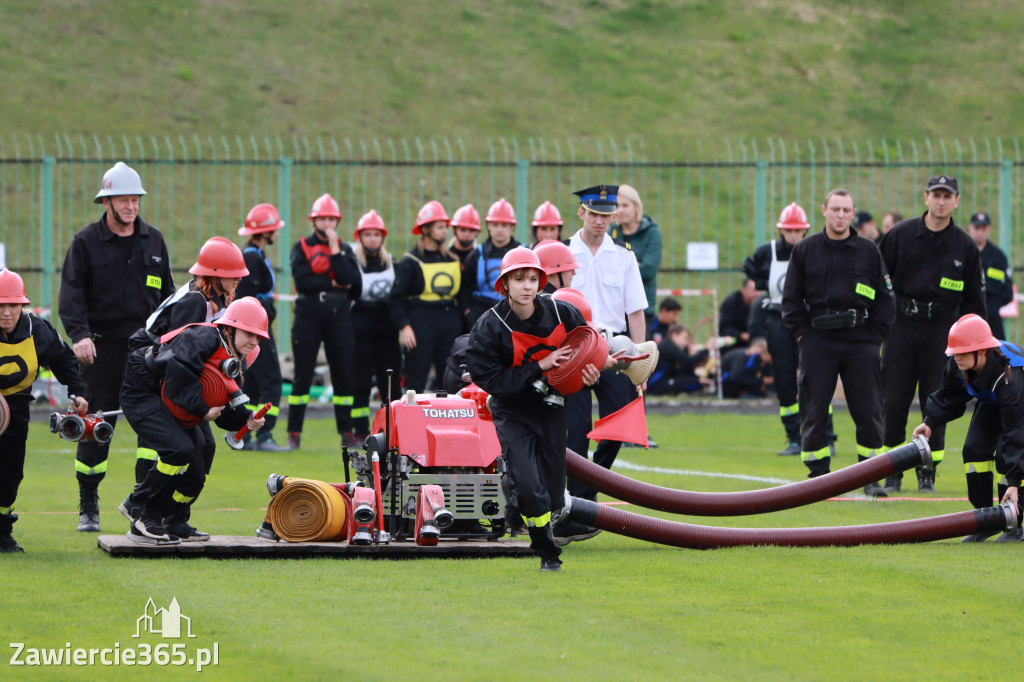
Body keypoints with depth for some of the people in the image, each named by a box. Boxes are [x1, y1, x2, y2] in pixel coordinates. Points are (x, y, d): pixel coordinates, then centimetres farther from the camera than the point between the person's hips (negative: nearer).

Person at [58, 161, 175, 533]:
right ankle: (88, 508, 9)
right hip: (102, 348, -3)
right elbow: (70, 293, -5)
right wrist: (79, 334, -19)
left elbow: (166, 292, 21)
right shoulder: (86, 241, 1)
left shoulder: (153, 240, 13)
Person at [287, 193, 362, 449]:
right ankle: (294, 433, 3)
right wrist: (333, 283, -7)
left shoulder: (344, 249, 10)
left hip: (338, 316, 2)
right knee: (303, 375, 0)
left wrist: (334, 249, -10)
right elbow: (302, 281, -11)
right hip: (308, 315, -2)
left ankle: (346, 432, 9)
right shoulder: (302, 247, 3)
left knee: (344, 376, 3)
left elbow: (349, 279, -9)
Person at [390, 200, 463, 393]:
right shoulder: (410, 261, -2)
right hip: (420, 324, -5)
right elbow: (398, 298, -5)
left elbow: (461, 294, 18)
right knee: (416, 380, -5)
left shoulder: (453, 260, 14)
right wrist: (404, 326, -17)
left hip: (450, 325, 5)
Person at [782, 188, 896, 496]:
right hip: (818, 342, 0)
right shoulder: (805, 250, 7)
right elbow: (791, 298, 9)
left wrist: (875, 335, 2)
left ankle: (871, 478, 8)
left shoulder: (869, 251, 8)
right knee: (814, 413, -1)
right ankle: (817, 476, 9)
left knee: (869, 413, -1)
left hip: (860, 343, 0)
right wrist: (803, 333, 0)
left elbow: (886, 298, 10)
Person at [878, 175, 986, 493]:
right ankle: (892, 473, 7)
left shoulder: (965, 246, 6)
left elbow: (974, 300, 11)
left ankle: (928, 473, 10)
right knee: (894, 403, -2)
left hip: (942, 330, 1)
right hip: (901, 327, -1)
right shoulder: (899, 235, 2)